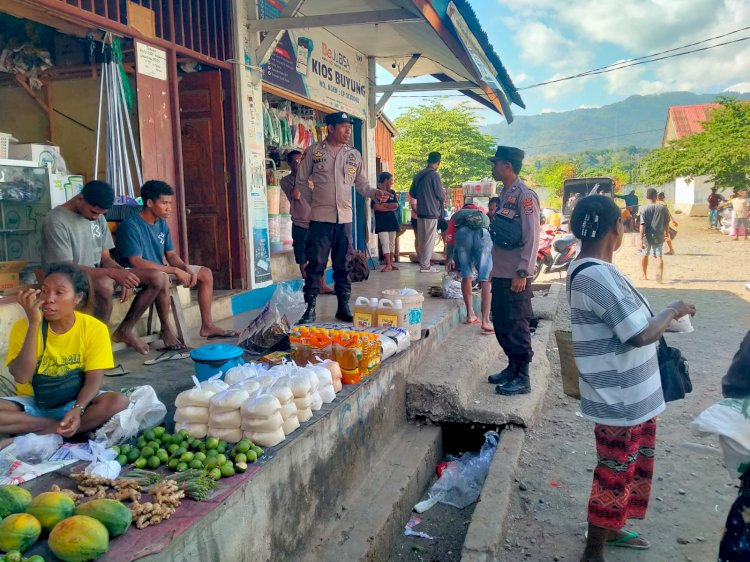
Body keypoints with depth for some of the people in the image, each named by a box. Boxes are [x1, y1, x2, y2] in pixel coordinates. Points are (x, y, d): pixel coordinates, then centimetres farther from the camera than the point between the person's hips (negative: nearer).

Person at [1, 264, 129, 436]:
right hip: (33, 404, 1)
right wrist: (33, 323, -27)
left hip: (73, 402, 0)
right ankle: (58, 427, -17)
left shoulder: (95, 329, -12)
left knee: (118, 401, -30)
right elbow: (21, 377, -22)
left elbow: (94, 379, -14)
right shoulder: (24, 327, -10)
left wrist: (77, 409, -35)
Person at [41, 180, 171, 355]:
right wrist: (113, 273, -32)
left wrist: (122, 272, -16)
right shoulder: (56, 221, -17)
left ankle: (125, 330, 4)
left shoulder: (98, 218, 6)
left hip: (98, 276, 8)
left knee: (157, 278, -8)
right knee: (104, 284, -43)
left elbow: (105, 257, 8)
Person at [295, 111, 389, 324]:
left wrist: (375, 193, -5)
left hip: (345, 218, 3)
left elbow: (361, 183, 13)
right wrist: (314, 202, 2)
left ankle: (344, 306, 17)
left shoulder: (354, 155, 10)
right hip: (320, 218, -3)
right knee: (315, 263, -4)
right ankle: (310, 309, 2)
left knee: (343, 264, 8)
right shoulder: (314, 151, 1)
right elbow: (301, 181, 7)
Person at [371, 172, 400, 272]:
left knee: (392, 243, 7)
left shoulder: (392, 192, 14)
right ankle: (388, 265, -10)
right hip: (381, 222, -5)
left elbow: (396, 205, 0)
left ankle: (391, 263, 11)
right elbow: (376, 207, -15)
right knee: (385, 243, -9)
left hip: (392, 221, 5)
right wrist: (390, 207, -7)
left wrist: (383, 204, -8)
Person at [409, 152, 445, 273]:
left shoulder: (418, 175, 8)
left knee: (421, 239, 14)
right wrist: (443, 197, 10)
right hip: (431, 212, -7)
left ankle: (422, 262, 21)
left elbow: (412, 193, 14)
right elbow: (441, 195, -12)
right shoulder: (434, 175, -13)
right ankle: (425, 266, 2)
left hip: (420, 212, 7)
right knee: (429, 239, -1)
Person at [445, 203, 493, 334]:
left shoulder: (456, 215, 38)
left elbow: (450, 240, 29)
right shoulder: (483, 213, 43)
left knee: (466, 275, 15)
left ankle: (470, 314, 17)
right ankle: (485, 321, -6)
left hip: (462, 233, 0)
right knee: (485, 279, 0)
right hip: (483, 233, 0)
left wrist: (449, 259, 44)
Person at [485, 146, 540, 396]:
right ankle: (512, 368, 29)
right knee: (501, 325, 16)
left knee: (517, 327, -2)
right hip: (501, 273, 9)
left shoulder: (525, 196, -13)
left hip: (516, 276, -9)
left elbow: (532, 238, -17)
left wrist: (522, 272, -20)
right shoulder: (504, 195, 14)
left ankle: (522, 378, 8)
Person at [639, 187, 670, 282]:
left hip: (647, 236, -1)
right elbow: (666, 223, 6)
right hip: (659, 237, 1)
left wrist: (641, 239, -15)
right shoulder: (663, 208, -3)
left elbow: (642, 225, -16)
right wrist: (666, 234, 21)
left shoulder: (645, 209, -11)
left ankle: (644, 275, 28)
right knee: (659, 256, 2)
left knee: (644, 255, 17)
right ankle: (660, 274, -16)